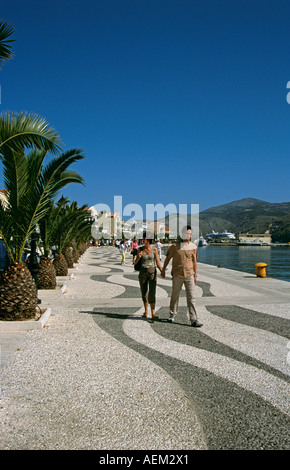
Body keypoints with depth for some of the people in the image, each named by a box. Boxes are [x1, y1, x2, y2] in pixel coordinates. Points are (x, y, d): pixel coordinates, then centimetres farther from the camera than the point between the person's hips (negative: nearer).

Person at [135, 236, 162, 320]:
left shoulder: (154, 249, -4)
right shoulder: (140, 249, 0)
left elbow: (157, 262, 1)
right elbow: (135, 262, 4)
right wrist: (139, 257, -17)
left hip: (152, 272, -2)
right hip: (143, 272, 2)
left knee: (152, 293, -12)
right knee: (144, 292, 10)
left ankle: (153, 314, -13)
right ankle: (146, 311, 27)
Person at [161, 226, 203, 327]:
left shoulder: (193, 247, 4)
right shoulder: (175, 246, -2)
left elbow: (194, 261, 12)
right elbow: (168, 258, 9)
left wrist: (195, 275, 13)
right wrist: (163, 270, 13)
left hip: (189, 275, 1)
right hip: (177, 275, -1)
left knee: (191, 297, -1)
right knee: (175, 295, 11)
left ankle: (193, 319, 0)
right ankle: (173, 314, 31)